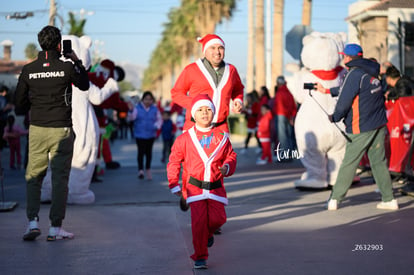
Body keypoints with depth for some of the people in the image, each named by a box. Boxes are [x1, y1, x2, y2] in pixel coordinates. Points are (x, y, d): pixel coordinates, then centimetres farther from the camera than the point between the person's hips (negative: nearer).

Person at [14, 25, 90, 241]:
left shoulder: (28, 70, 0)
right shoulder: (66, 67, -7)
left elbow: (19, 104, 5)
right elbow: (84, 85, 12)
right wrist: (77, 61, 20)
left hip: (36, 129, 2)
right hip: (61, 130, -2)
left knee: (33, 177, 12)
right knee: (60, 178, 4)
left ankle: (33, 221, -1)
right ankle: (55, 227, 4)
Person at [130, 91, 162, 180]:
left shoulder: (154, 109, 3)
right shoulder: (137, 108, -5)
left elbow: (159, 119, 12)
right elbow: (132, 117, -18)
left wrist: (157, 126, -6)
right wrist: (131, 111, -37)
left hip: (150, 135, 3)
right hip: (140, 134, -3)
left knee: (149, 152, 11)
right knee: (141, 151, -11)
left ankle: (148, 169, 27)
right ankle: (140, 170, -5)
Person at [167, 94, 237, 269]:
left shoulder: (221, 137, 5)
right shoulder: (185, 138, 0)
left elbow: (231, 156, 15)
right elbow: (174, 161, 4)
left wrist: (227, 167, -8)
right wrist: (174, 185, 0)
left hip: (215, 187, 2)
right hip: (194, 187, -2)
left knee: (218, 218, -3)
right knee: (198, 220, -9)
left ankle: (207, 233, 33)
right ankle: (200, 257, 3)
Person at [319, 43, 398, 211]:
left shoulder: (354, 74, -14)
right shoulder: (371, 72, 12)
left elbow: (345, 100, -12)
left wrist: (335, 117, 5)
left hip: (361, 128, -7)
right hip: (379, 125, 7)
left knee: (348, 163, 0)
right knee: (379, 162, 10)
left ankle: (335, 199, 7)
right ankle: (389, 200, 8)